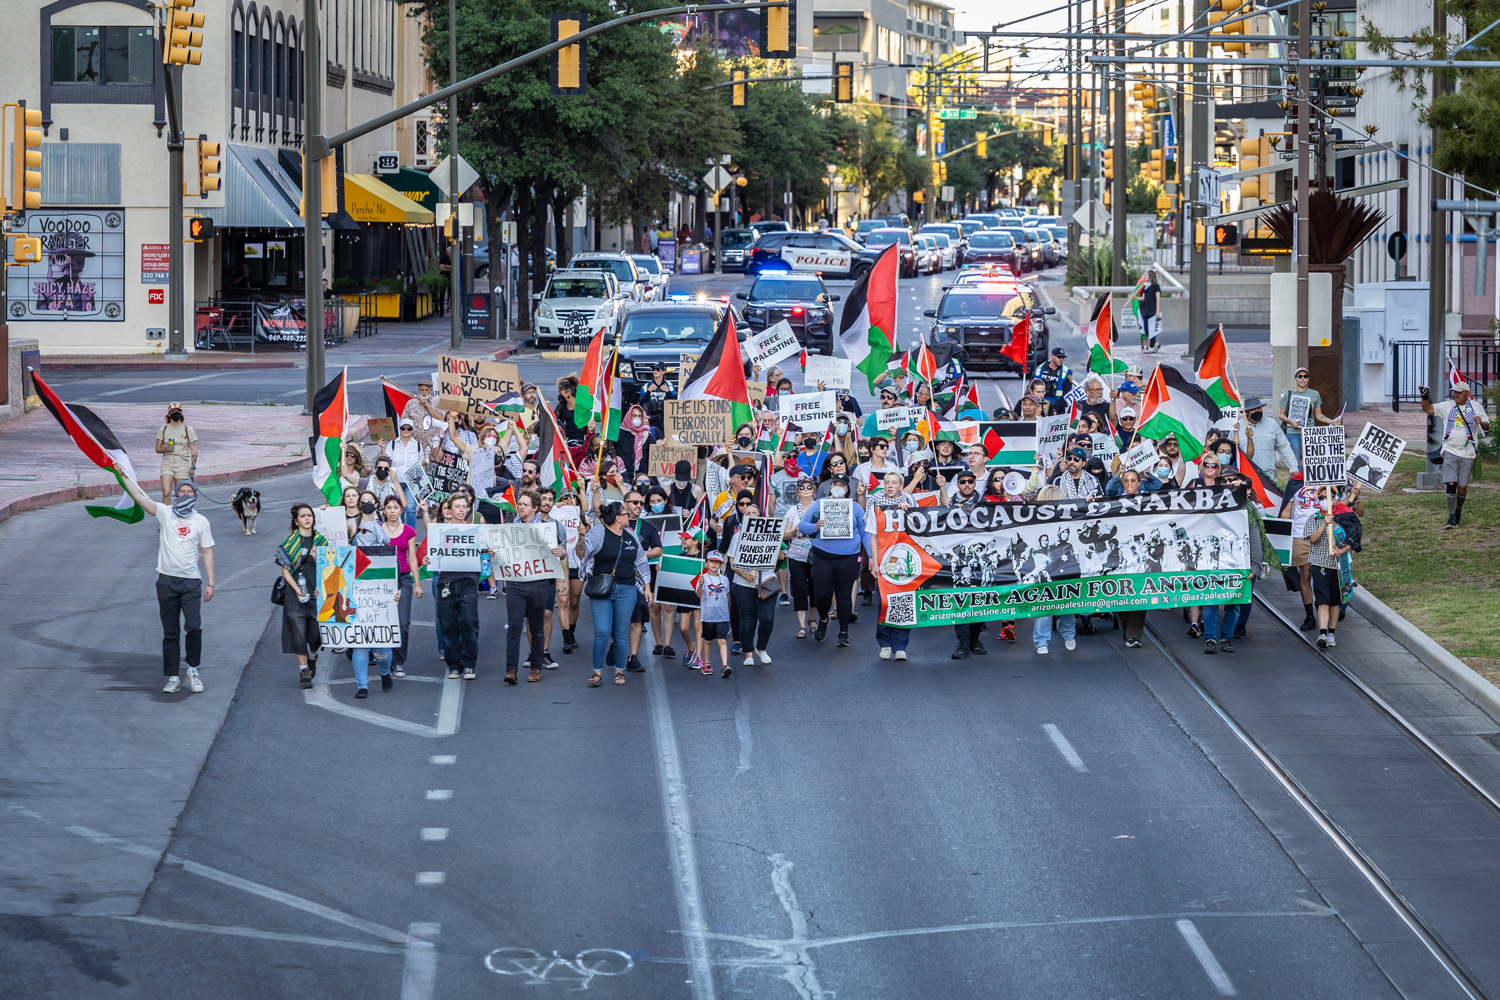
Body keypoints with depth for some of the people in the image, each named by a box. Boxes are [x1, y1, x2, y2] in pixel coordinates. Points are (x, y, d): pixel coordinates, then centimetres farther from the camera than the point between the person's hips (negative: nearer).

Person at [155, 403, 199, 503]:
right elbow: (157, 448, 12)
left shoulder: (188, 430, 7)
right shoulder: (163, 430, 9)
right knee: (166, 493, -16)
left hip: (183, 465, 0)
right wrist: (165, 449, -11)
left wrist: (193, 467, -3)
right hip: (167, 464, 0)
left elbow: (194, 450, 7)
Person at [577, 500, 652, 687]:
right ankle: (597, 671, 1)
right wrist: (581, 536, -32)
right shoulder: (598, 533, -5)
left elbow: (641, 562, 20)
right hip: (601, 590, -4)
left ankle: (620, 671, 18)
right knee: (602, 632, -11)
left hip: (626, 591, 4)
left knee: (621, 634, 5)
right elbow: (582, 553, -15)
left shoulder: (630, 536, 12)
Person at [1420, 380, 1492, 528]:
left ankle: (1458, 510, 28)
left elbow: (1487, 427, 8)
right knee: (1450, 484, -10)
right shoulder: (1447, 406, 9)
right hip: (1450, 451, 0)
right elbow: (1428, 409, 10)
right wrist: (1425, 397, -8)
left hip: (1467, 453, 0)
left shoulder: (1476, 408, 6)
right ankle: (1451, 518, -8)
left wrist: (1481, 422, -14)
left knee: (1462, 486, 2)